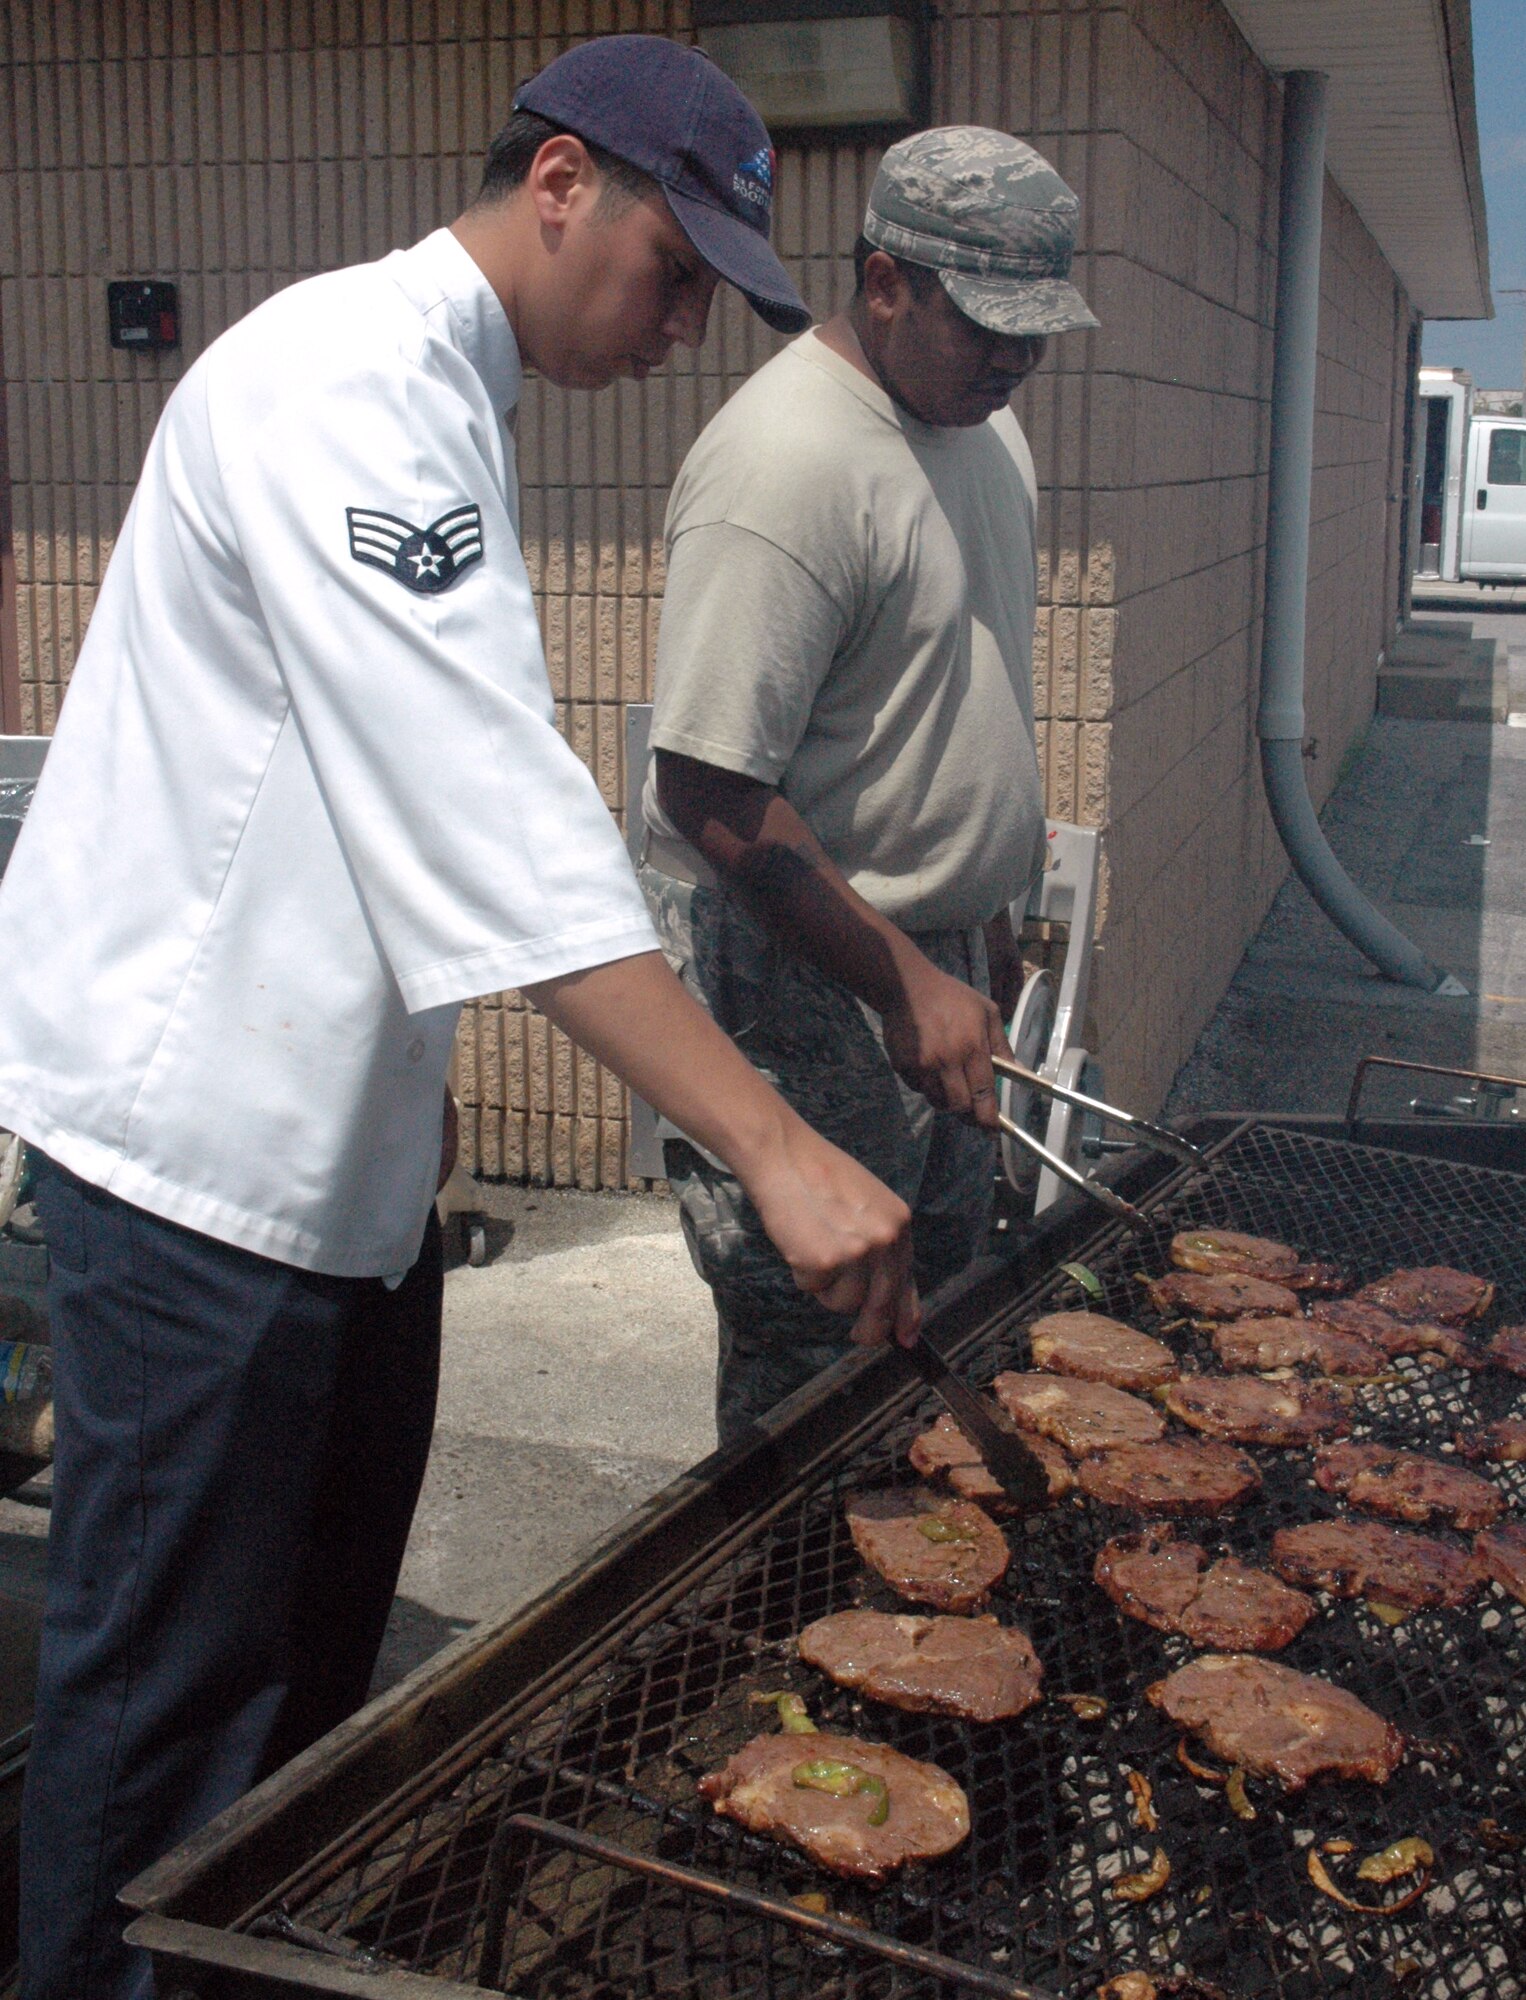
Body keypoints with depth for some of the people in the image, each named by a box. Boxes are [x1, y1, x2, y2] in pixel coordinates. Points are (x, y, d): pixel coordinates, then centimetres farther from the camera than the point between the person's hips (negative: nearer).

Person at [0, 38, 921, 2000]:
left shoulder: (434, 390, 13)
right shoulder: (345, 387, -20)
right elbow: (494, 823, -31)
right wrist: (775, 1146, -34)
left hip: (337, 1118, 10)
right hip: (202, 1119, -10)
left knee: (325, 1617, 21)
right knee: (174, 1675, 2)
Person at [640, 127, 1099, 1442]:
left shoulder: (984, 426, 9)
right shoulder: (789, 458, -22)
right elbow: (711, 793, -25)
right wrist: (906, 987, -23)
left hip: (936, 952, 9)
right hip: (795, 976, -9)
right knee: (811, 1376, 0)